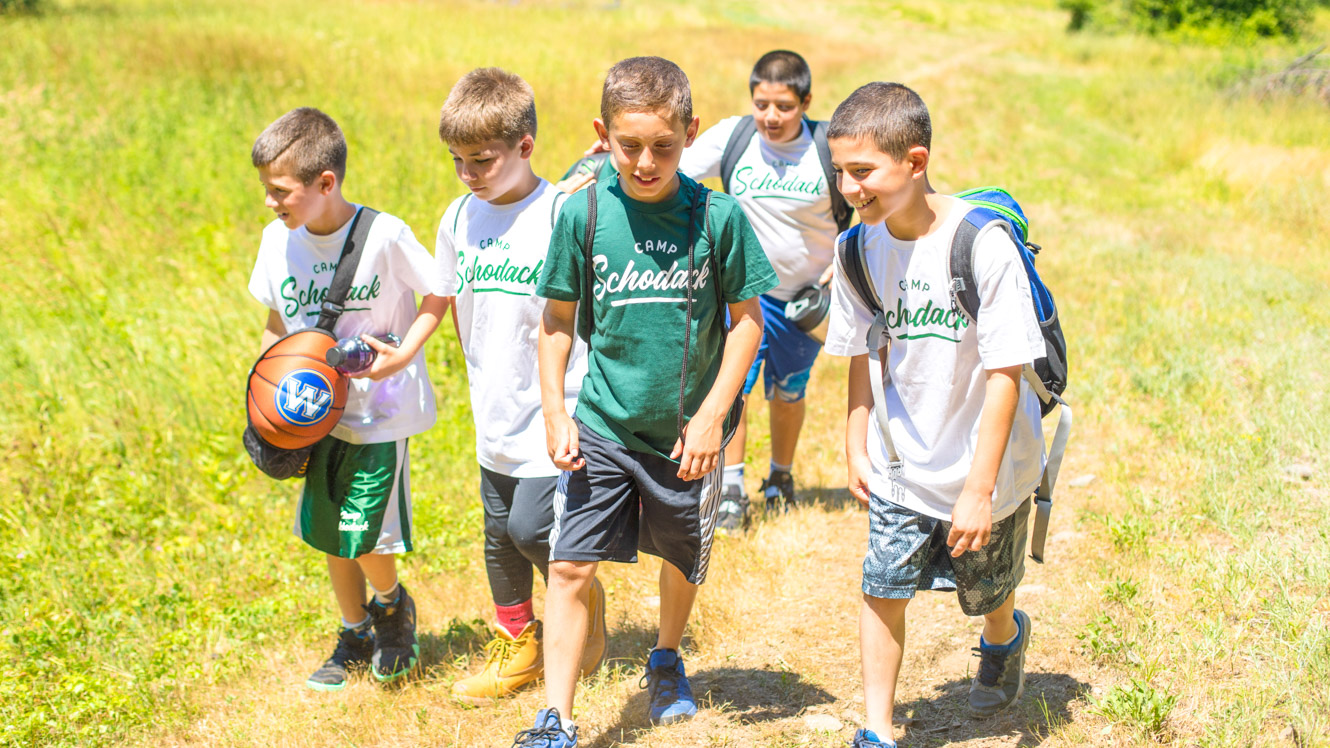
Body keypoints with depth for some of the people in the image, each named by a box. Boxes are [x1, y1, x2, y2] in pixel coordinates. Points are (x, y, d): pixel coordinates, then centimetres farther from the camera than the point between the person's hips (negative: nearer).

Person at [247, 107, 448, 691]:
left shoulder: (384, 236, -19)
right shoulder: (279, 239, -2)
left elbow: (437, 293, -6)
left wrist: (403, 354, -17)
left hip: (381, 411, -5)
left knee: (364, 537, -8)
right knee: (329, 535, 12)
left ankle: (391, 603, 25)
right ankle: (355, 634, 34)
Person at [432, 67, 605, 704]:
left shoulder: (563, 216, -16)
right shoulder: (459, 219, 3)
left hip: (553, 416, -6)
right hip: (494, 416, 7)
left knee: (530, 527, -8)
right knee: (498, 533, 16)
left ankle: (581, 606, 21)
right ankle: (516, 645, 34)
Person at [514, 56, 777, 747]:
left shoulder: (717, 216, -11)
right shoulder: (584, 213, -8)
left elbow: (746, 320, -4)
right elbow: (558, 320, 3)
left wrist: (712, 416, -9)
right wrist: (554, 411, -3)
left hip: (685, 434, 0)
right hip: (602, 426, 0)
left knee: (682, 562, 19)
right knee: (570, 567, -7)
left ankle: (667, 661, 48)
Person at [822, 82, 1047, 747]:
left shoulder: (984, 246, -25)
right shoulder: (860, 249, -9)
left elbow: (1005, 374, -22)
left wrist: (979, 488, -22)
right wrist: (857, 449, 6)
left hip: (985, 468, -3)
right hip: (899, 467, 3)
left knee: (987, 592, 18)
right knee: (883, 589, -2)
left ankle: (1004, 639, 53)